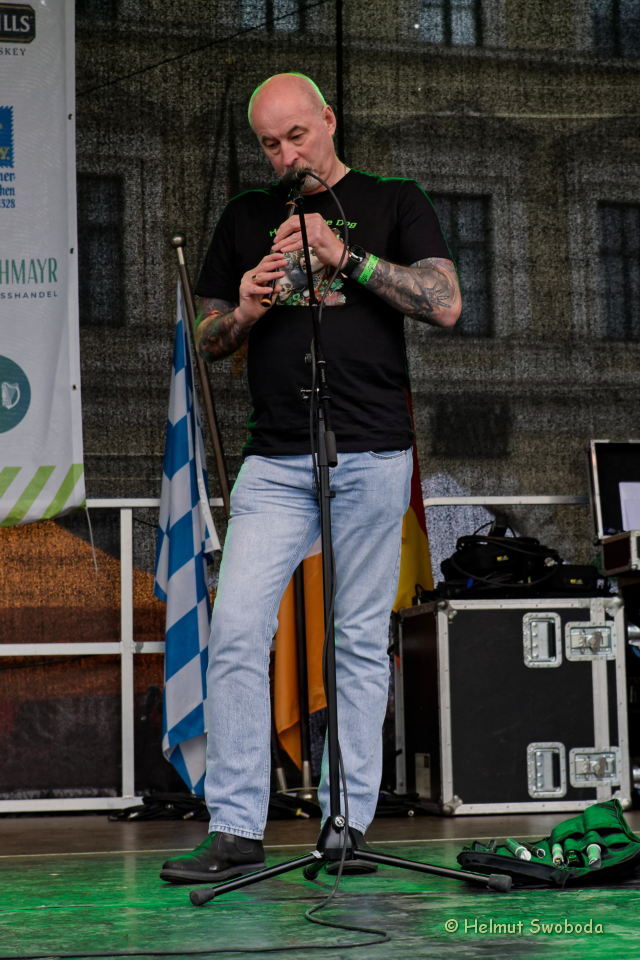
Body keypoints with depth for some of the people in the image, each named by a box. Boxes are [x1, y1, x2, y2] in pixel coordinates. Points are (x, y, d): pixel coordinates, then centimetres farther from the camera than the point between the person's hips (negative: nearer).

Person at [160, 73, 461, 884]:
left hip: (371, 456, -2)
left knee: (360, 642, 1)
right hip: (274, 460, 2)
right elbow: (207, 340, 19)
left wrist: (344, 255, -11)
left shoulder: (392, 203, 9)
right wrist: (245, 310, -4)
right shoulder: (246, 219, 17)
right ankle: (235, 831, -4)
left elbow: (445, 304, -3)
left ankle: (347, 823, 8)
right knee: (235, 634, -8)